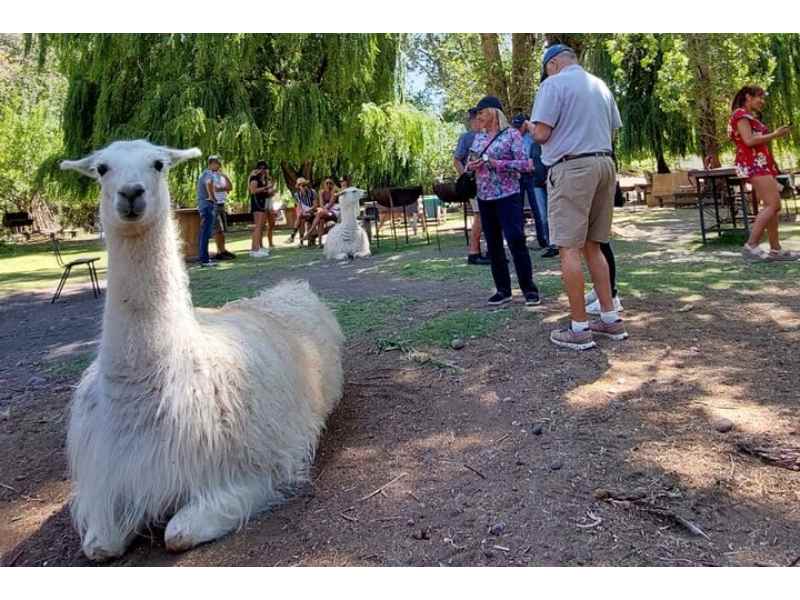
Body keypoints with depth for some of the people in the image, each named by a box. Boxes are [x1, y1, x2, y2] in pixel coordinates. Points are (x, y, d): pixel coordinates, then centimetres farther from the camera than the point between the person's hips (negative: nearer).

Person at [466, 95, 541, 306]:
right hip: (484, 198, 6)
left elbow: (525, 164, -12)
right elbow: (468, 164, 19)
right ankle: (503, 289, 16)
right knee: (493, 245, 8)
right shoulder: (478, 138, 13)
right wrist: (471, 167, -5)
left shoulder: (511, 134, -5)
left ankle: (529, 289, 1)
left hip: (507, 196, -6)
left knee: (516, 242, -10)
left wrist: (495, 163, -19)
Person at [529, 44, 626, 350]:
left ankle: (579, 328, -5)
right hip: (604, 164, 8)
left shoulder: (554, 83, -3)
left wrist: (530, 127, 11)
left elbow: (542, 134, -10)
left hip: (572, 168, -7)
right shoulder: (600, 85, 19)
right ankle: (610, 319, 14)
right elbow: (612, 131, 22)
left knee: (569, 248, -5)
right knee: (593, 246, 13)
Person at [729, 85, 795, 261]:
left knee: (772, 206, 5)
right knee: (773, 204, -18)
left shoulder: (751, 117, 25)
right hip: (753, 164, -10)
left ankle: (775, 249, 6)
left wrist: (776, 135, 14)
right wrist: (774, 134, -8)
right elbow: (749, 140, -16)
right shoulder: (741, 114, -5)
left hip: (761, 164, 10)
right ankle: (751, 246, -21)